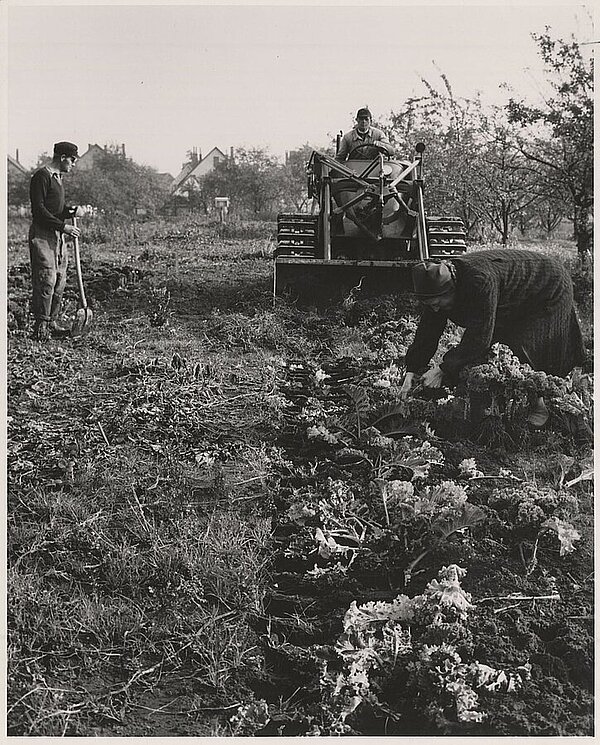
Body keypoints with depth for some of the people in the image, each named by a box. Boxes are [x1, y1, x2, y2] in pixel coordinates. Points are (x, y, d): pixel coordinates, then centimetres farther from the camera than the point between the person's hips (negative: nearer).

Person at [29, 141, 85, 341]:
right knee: (46, 280, -10)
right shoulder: (41, 176, -11)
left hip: (58, 235, 10)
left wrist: (72, 211, 2)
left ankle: (52, 323, 16)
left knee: (59, 281, 9)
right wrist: (63, 226, -19)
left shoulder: (57, 177, 18)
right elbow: (39, 209, -18)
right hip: (42, 234, -9)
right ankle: (41, 326, -5)